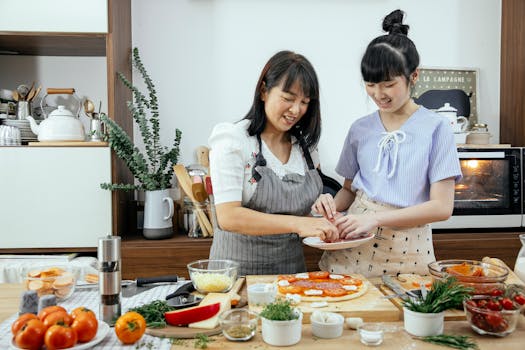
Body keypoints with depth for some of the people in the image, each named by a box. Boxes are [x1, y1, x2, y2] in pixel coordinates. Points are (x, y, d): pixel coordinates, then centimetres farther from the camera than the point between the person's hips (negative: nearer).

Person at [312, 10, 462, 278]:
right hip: (353, 247, 3)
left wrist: (376, 217, -19)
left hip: (406, 253, -2)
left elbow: (442, 207, -10)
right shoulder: (360, 129, 5)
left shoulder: (435, 128, -6)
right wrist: (333, 203, -7)